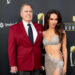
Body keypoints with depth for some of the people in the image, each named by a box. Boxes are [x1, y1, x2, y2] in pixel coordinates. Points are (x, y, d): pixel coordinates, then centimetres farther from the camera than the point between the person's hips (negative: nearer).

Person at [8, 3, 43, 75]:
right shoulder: (13, 28, -3)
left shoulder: (39, 27, 6)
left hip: (37, 64, 3)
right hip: (23, 65, -3)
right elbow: (11, 48, -5)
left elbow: (42, 44, 12)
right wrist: (13, 65, -8)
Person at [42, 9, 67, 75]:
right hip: (47, 62, 4)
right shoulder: (43, 33, 5)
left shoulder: (61, 32, -2)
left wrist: (65, 65, -1)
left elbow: (64, 49, 0)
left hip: (58, 62, -3)